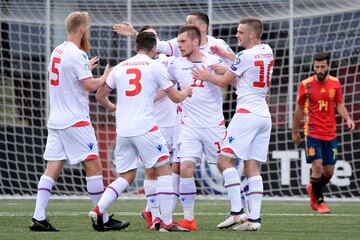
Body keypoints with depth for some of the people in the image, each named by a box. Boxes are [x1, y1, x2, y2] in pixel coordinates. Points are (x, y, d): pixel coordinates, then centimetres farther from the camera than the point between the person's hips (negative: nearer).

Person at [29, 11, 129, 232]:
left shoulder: (57, 52, 12)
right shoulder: (77, 55, -14)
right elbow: (90, 85, -17)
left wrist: (87, 68, 29)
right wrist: (106, 76, 0)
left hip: (56, 120, 8)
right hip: (75, 122, -8)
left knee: (53, 169, 4)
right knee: (94, 166, -2)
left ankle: (39, 218, -3)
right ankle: (104, 219, 1)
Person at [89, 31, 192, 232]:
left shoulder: (120, 67, 13)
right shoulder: (154, 66, 0)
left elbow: (100, 96, 20)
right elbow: (176, 97, 6)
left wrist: (111, 107, 41)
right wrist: (186, 92, 28)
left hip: (122, 130, 5)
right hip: (145, 128, -5)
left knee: (126, 177, 14)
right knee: (164, 170, 4)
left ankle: (98, 209, -4)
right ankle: (167, 222, -2)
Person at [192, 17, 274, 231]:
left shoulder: (246, 55, -10)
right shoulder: (267, 51, 12)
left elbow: (224, 82, 0)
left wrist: (207, 76, 18)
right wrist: (225, 54, 34)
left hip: (247, 113, -8)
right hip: (264, 116, 8)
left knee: (226, 160, -7)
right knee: (252, 167, 5)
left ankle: (237, 211, -15)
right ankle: (254, 218, -3)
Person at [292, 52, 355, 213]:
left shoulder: (335, 83, 1)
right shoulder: (305, 85, -5)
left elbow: (339, 105, 8)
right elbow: (299, 109, 5)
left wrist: (348, 119, -12)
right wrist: (295, 132, 11)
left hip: (330, 133, 3)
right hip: (312, 132, -3)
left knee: (329, 172, 4)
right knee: (317, 166, -14)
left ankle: (313, 189, 35)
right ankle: (319, 202, 2)